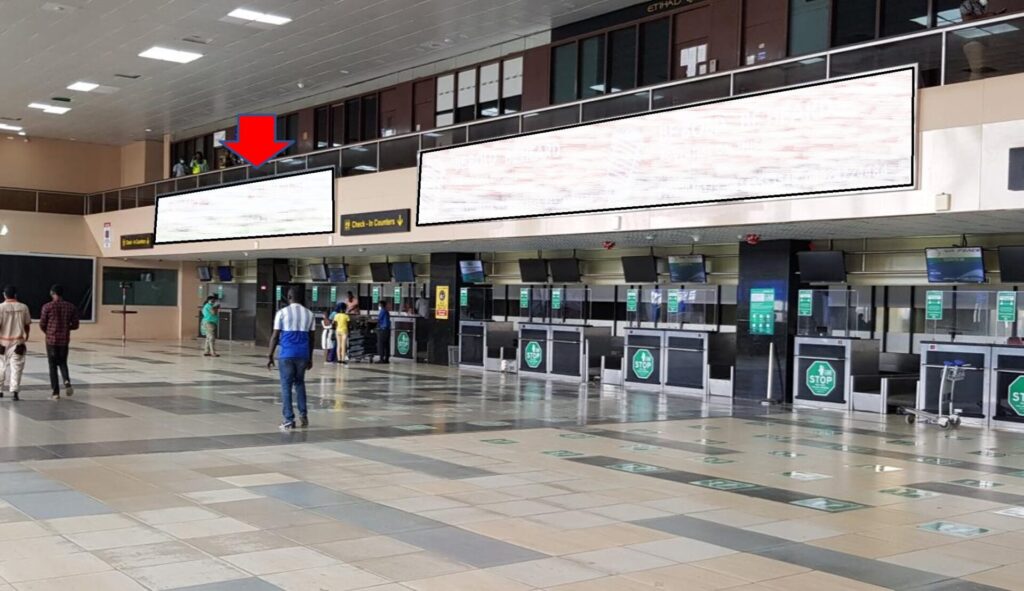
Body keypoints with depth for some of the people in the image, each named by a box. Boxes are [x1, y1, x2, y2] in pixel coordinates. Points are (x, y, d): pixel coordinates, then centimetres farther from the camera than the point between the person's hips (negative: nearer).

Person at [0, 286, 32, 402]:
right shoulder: (23, 307, -1)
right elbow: (27, 325, 7)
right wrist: (26, 336, 25)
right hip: (18, 342, 0)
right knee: (16, 368, 0)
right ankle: (14, 391, -11)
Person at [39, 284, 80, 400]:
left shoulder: (47, 306, -7)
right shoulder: (71, 307, 0)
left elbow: (42, 325, -3)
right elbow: (75, 325, 2)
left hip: (51, 340, -2)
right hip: (64, 340, 2)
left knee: (53, 366, 7)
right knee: (63, 362, 19)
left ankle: (56, 392, 5)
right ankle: (67, 381, -9)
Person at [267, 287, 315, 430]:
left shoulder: (282, 313, -3)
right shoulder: (309, 314, 8)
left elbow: (275, 336, -5)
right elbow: (312, 337, 11)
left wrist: (270, 356, 2)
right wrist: (310, 358, 18)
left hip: (287, 354, -3)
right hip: (303, 354, 3)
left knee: (286, 386, 3)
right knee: (299, 383, 21)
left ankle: (289, 421, 0)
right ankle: (303, 415, 14)